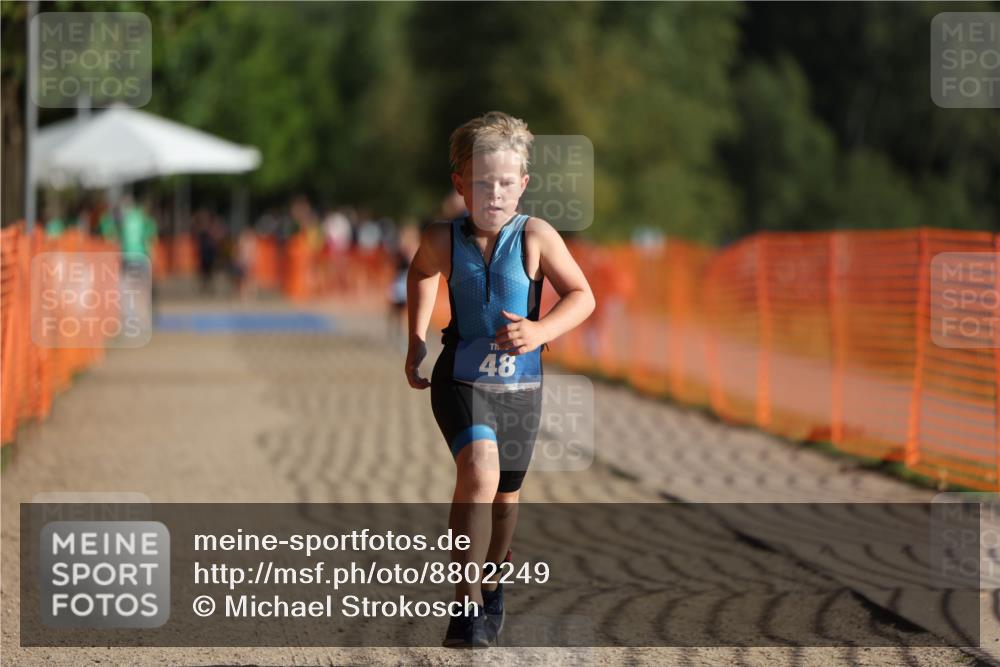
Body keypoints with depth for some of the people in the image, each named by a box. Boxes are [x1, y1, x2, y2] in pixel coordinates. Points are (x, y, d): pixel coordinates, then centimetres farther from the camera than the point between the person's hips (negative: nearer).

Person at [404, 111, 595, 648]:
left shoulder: (535, 237, -13)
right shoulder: (442, 240, -8)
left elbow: (582, 296, -9)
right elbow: (421, 273, 16)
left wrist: (540, 332, -25)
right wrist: (416, 341, 15)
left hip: (519, 386, 2)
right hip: (461, 378, -2)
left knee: (505, 494, 17)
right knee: (479, 473, -25)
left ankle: (492, 580, 46)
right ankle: (466, 603, -20)